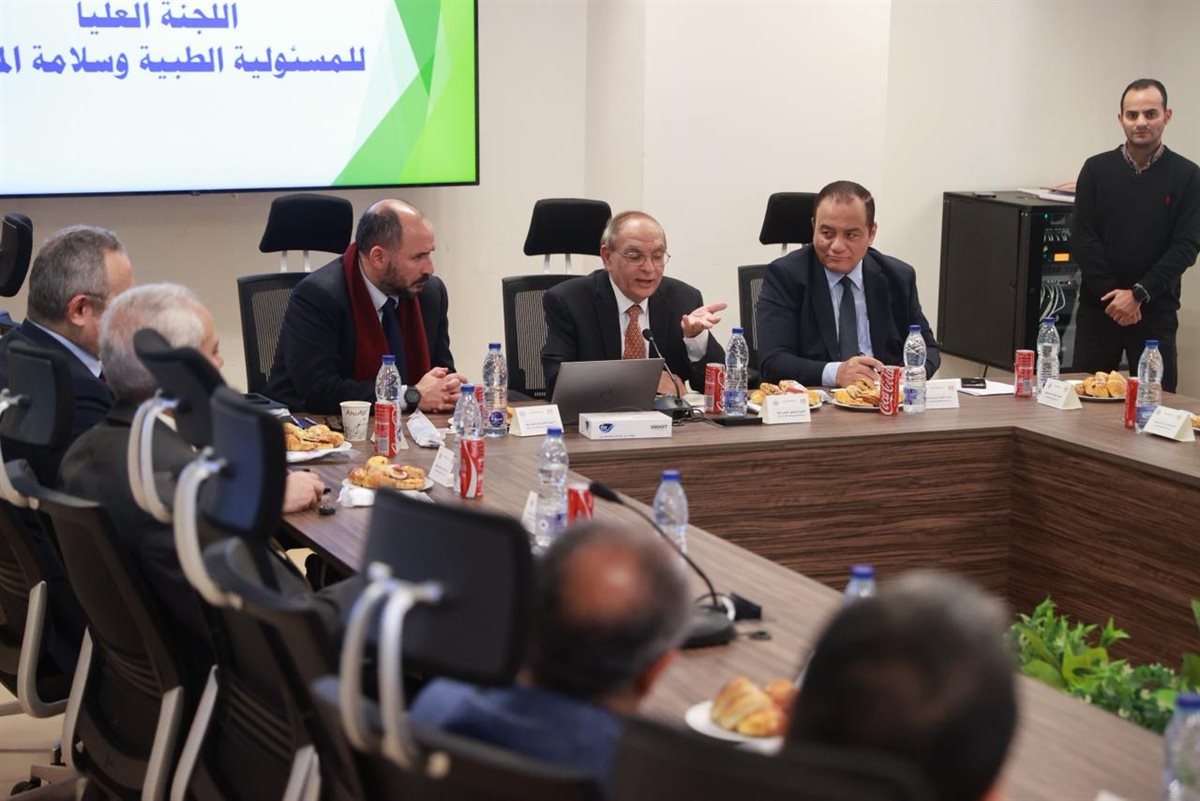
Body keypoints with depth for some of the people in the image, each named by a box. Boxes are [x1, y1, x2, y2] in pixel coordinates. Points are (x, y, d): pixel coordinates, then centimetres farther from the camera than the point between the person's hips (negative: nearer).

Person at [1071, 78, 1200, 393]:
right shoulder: (1096, 169, 4)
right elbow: (1082, 237, -1)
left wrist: (1138, 294, -13)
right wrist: (1111, 293, -10)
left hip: (1155, 310, -1)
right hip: (1098, 306, 1)